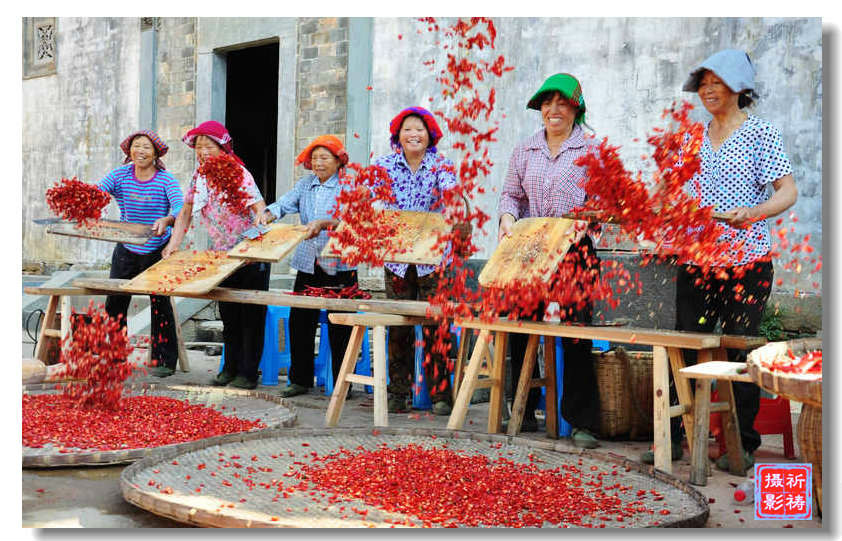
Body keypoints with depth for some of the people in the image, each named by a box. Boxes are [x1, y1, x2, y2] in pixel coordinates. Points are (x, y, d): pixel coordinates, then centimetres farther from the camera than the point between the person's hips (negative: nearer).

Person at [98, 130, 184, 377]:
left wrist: (166, 220, -47)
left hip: (157, 250, -3)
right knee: (114, 301, 3)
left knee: (160, 303, -1)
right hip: (126, 249, 3)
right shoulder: (119, 175, -3)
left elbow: (180, 207, -25)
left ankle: (164, 360, 10)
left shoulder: (166, 180, -10)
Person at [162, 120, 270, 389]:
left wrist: (260, 217, -47)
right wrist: (173, 244, -2)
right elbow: (186, 212, 8)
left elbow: (260, 206, -25)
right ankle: (231, 367, 22)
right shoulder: (199, 175, 3)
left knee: (251, 316, -2)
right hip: (221, 256, 6)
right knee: (228, 315, 12)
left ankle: (248, 372, 5)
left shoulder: (238, 174, -15)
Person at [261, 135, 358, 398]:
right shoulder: (305, 184, 12)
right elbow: (285, 203, 0)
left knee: (339, 327, 0)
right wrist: (267, 216, -20)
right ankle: (300, 379, 19)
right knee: (300, 322, 7)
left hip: (339, 265, -5)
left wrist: (323, 223, -35)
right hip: (308, 264, 5)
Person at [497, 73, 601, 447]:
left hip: (575, 252, -4)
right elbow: (511, 194, 20)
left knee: (575, 335, -7)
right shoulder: (525, 150, 14)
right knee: (520, 329, 5)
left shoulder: (591, 149, 2)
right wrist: (508, 218, -1)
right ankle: (524, 412, 19)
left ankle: (582, 423, 2)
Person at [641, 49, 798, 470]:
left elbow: (788, 192, -8)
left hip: (746, 262, -4)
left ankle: (743, 446, 11)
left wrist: (753, 213, -25)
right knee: (685, 346, 3)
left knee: (739, 350, 0)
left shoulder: (760, 133, -2)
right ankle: (672, 437, 11)